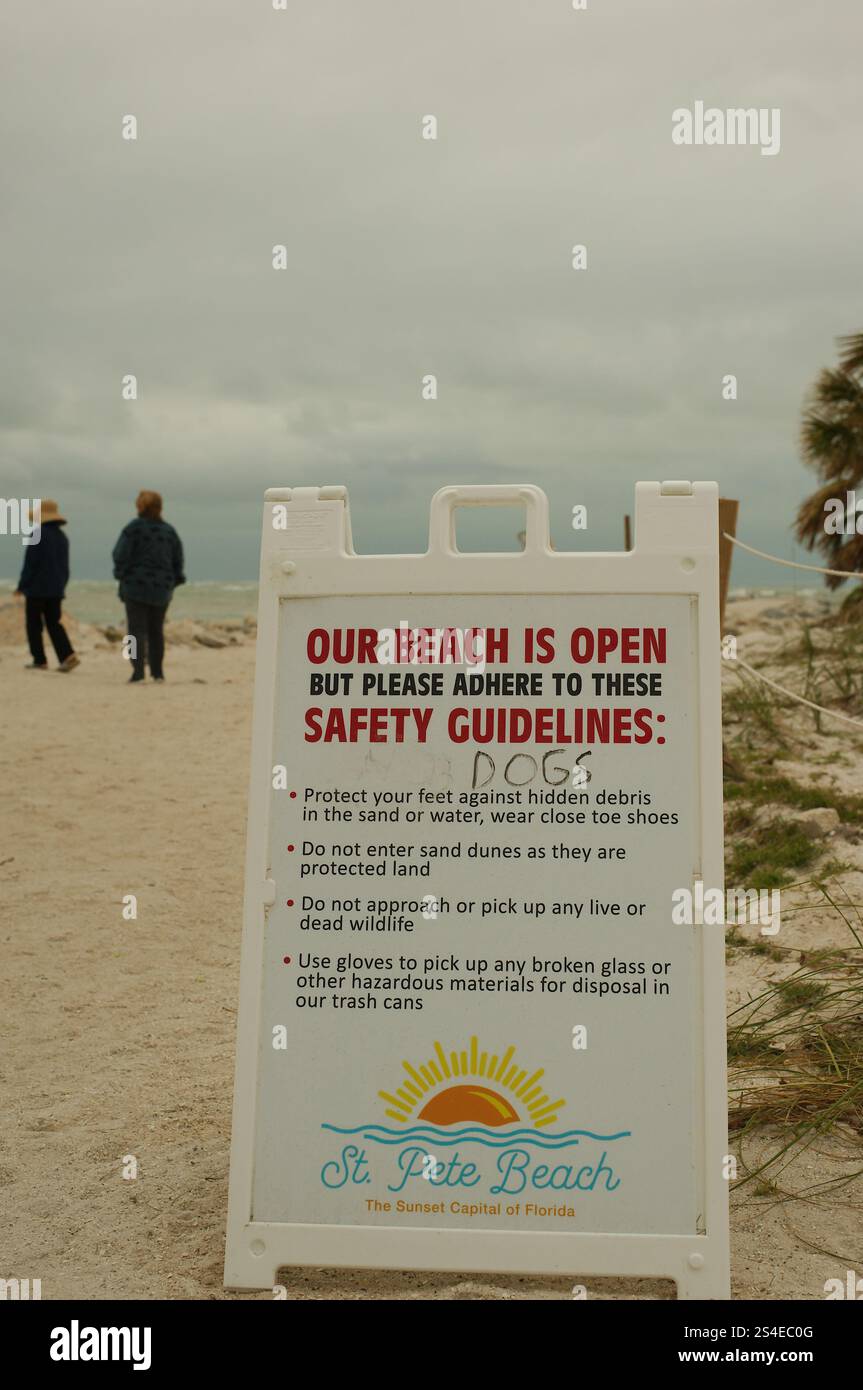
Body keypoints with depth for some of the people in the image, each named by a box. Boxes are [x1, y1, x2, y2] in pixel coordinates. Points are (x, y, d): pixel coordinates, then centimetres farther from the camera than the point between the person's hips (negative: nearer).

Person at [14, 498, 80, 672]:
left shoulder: (38, 534, -12)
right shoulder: (62, 536, 10)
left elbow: (30, 563, -13)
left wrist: (21, 586, -6)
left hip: (37, 587, -6)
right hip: (56, 589, 6)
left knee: (34, 624, 4)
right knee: (53, 622, 10)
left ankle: (39, 661, 3)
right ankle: (68, 655, -7)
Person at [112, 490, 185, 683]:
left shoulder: (133, 528, -8)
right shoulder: (169, 530, 8)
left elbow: (120, 555, -11)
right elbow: (178, 560, 9)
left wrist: (121, 574, 3)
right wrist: (174, 580, 19)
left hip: (136, 586, -4)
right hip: (162, 588, 5)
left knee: (137, 629, -5)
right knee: (156, 630, 13)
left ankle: (138, 671, -16)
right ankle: (157, 672, 15)